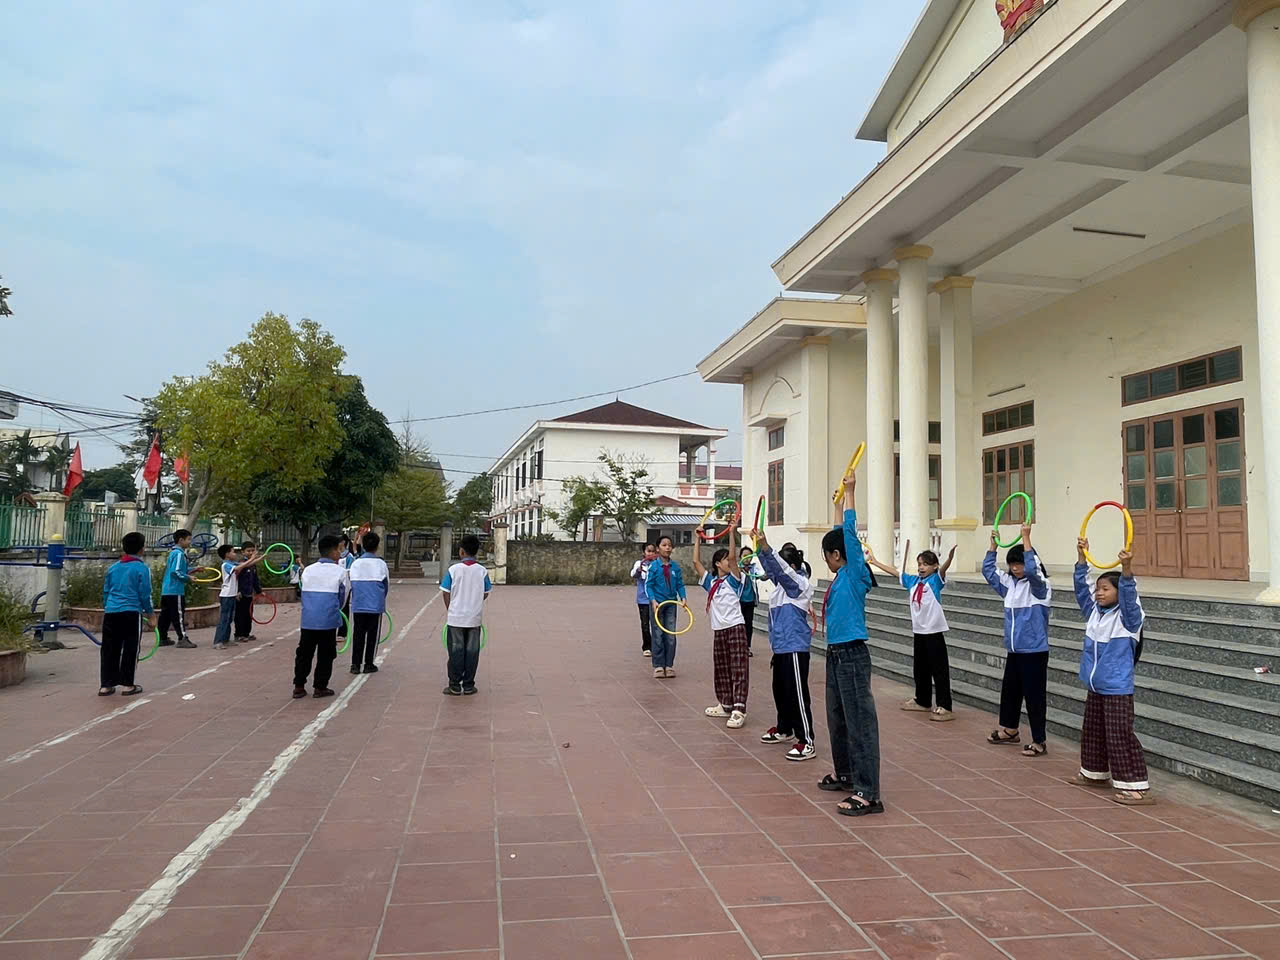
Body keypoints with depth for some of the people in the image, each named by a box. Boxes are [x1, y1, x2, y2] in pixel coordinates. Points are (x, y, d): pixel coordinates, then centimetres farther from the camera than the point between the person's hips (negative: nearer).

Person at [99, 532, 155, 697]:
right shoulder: (142, 568, -5)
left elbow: (106, 592, 17)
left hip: (111, 613, 5)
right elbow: (145, 595, -5)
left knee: (109, 649, 10)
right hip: (131, 613, -5)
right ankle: (128, 685, 6)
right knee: (130, 650, 3)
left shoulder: (113, 567, 12)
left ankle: (106, 685, 13)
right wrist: (150, 615, 4)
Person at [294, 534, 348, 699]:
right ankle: (320, 687, 12)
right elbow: (343, 596, 6)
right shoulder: (340, 571, -2)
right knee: (325, 654, 8)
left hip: (308, 619, 4)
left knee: (304, 653, 12)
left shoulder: (308, 570, 8)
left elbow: (305, 594, 13)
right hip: (328, 620, -3)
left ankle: (299, 687, 15)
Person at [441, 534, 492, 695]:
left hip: (455, 617, -1)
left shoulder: (453, 569, -9)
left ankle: (455, 686, 11)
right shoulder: (482, 571, -3)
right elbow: (485, 594, 4)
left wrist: (449, 609, 11)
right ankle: (468, 686, 12)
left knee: (456, 652, 6)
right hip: (475, 618, 1)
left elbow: (446, 593, -5)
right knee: (472, 651, 8)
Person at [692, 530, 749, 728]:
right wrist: (698, 538, 5)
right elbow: (696, 562, 6)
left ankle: (739, 710, -10)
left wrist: (732, 532, -20)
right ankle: (726, 706, 24)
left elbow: (733, 557, -15)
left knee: (738, 669, -7)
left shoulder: (733, 580, 0)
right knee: (721, 670, 12)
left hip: (735, 628, -5)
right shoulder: (711, 583, 10)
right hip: (718, 630, 5)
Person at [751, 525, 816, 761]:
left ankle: (806, 741, -4)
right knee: (780, 690, 20)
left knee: (797, 694, -8)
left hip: (794, 647, -10)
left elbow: (781, 568, -28)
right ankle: (784, 729, 37)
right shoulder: (783, 584, 12)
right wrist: (760, 547, -3)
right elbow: (771, 567, 10)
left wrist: (765, 546, -39)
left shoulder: (800, 584, -13)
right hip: (781, 646, 10)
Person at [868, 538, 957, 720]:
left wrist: (950, 556, -49)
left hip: (934, 632, -7)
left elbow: (944, 568, -28)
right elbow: (894, 572, 18)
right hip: (918, 631, 7)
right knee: (920, 669, 16)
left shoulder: (936, 580, -8)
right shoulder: (913, 580, 8)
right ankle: (923, 702, 30)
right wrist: (874, 561, 22)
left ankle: (945, 708, -1)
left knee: (939, 670, -4)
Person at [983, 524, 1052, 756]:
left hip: (1034, 652, -8)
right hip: (1014, 651, 8)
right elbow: (988, 570, 14)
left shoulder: (1039, 585, -12)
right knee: (1009, 691, 19)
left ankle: (1039, 742, 8)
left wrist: (1026, 538, -32)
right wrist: (993, 544, 5)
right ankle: (1010, 730, 37)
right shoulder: (1010, 583, 8)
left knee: (1034, 696, -1)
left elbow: (1032, 569, -32)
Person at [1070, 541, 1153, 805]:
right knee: (1093, 733, 19)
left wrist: (1127, 569, -45)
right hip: (1095, 688, 8)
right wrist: (1081, 558, 0)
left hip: (1117, 689, -8)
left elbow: (1129, 595, -30)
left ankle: (1136, 787, -4)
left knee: (1120, 737, -9)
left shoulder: (1127, 617, -13)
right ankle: (1095, 773, 35)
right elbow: (1081, 588, 5)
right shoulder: (1094, 612, 5)